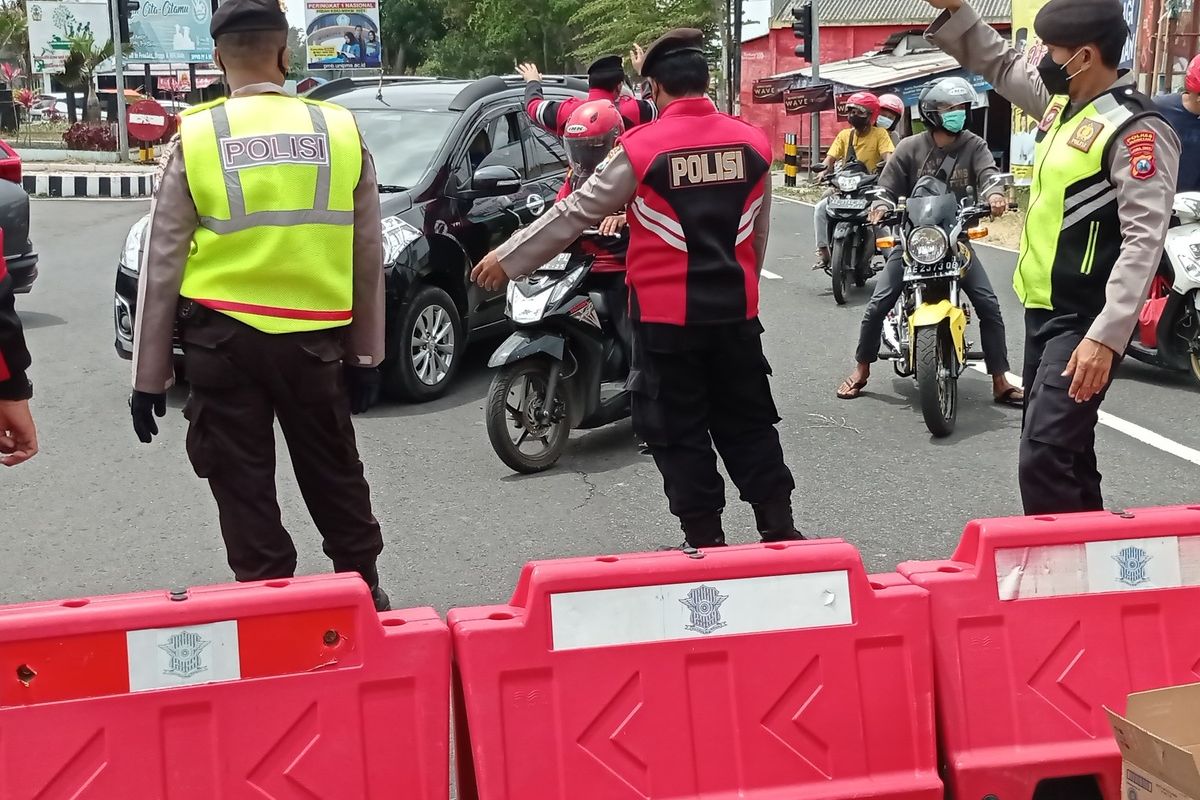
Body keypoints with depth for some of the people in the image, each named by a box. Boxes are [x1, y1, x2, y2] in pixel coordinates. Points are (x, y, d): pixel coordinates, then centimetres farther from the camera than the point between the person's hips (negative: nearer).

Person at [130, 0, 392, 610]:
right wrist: (367, 354, 12)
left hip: (222, 338, -2)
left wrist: (149, 376, 2)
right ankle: (363, 591, 30)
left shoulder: (197, 137, -5)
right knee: (334, 476, 18)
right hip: (314, 336, 2)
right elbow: (368, 258, 3)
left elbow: (163, 264, -4)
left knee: (244, 488, 8)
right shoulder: (340, 131, 0)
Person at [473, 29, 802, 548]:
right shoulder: (753, 143, 2)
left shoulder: (640, 149, -11)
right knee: (748, 424, 15)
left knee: (680, 433, 7)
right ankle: (779, 529, 16)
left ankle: (705, 540, 12)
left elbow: (574, 213, -5)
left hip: (667, 317, -4)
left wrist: (508, 259, 6)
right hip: (735, 312, 4)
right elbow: (759, 234, 12)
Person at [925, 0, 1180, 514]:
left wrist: (1105, 338, -33)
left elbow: (1144, 241, -26)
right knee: (1064, 450, 18)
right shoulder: (1065, 102, 8)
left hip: (1084, 322, -10)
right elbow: (999, 64, 24)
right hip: (1044, 310, 10)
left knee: (1045, 459, -16)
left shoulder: (1136, 130, -19)